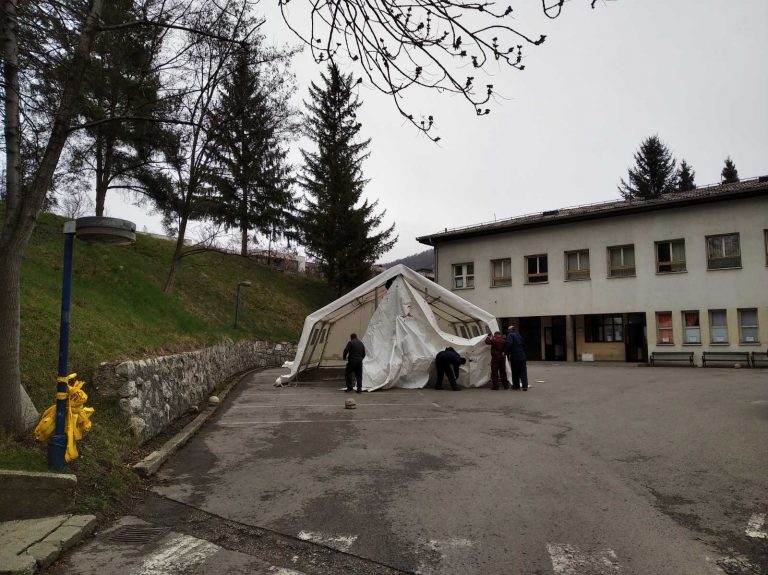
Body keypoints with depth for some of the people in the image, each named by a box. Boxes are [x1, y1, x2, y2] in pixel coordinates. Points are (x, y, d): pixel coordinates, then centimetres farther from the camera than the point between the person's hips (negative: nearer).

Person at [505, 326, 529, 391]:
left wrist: (505, 351, -15)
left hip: (515, 356, -6)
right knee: (523, 371, 5)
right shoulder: (519, 335, 17)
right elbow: (522, 344, 18)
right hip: (522, 355, 6)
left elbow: (509, 344, -21)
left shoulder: (510, 335, -7)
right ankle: (525, 386, -3)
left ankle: (516, 385, 15)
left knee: (515, 371, 6)